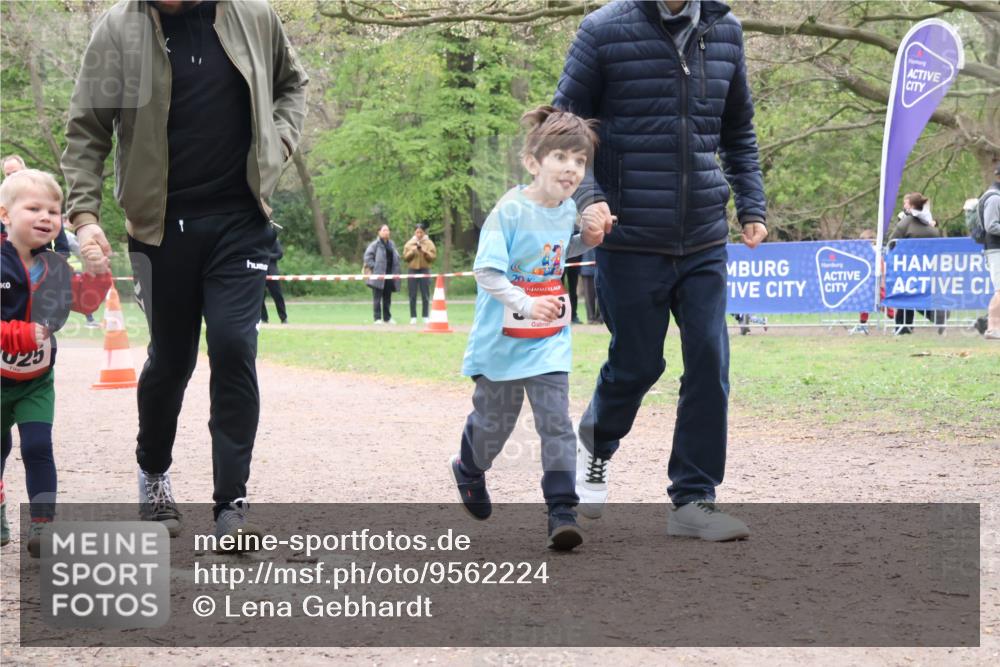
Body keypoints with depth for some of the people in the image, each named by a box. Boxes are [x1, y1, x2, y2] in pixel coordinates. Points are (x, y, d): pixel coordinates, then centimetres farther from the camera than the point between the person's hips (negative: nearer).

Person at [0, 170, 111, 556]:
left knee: (38, 447, -9)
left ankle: (42, 525, -7)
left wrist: (98, 274, -7)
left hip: (36, 379, 2)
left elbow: (86, 302, 11)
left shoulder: (55, 269, -3)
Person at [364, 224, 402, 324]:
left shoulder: (391, 244, 15)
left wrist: (396, 271, 11)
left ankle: (387, 318, 20)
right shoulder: (375, 244, -5)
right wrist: (374, 268, -15)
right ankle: (378, 318, -3)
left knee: (387, 298, 12)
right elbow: (368, 257, -9)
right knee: (377, 298, -5)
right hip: (378, 275, -6)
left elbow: (396, 258, 21)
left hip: (389, 275, 6)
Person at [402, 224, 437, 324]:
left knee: (425, 295, -2)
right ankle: (413, 317, 4)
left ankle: (425, 316, 4)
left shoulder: (429, 243, 4)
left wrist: (425, 252, -16)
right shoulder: (409, 243, 8)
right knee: (412, 295, 0)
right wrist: (412, 251, -13)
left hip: (425, 270, -1)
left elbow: (433, 257, -2)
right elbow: (405, 257, 3)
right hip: (412, 270, 1)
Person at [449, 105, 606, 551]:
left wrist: (587, 240, 4)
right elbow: (485, 271, -23)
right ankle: (470, 469, 45)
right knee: (494, 421, 14)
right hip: (503, 339, -4)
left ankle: (562, 512, -6)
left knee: (556, 423, -7)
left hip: (549, 342, 4)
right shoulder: (509, 211, -18)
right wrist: (525, 304, -34)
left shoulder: (567, 209, 2)